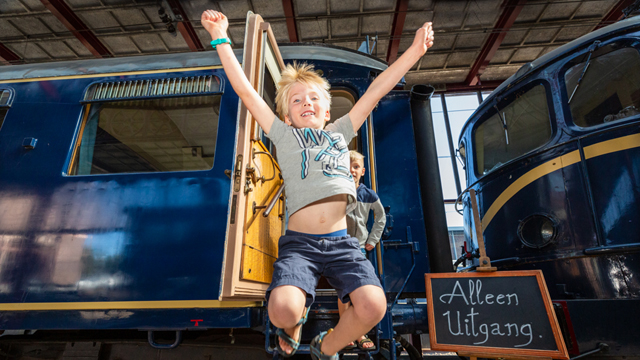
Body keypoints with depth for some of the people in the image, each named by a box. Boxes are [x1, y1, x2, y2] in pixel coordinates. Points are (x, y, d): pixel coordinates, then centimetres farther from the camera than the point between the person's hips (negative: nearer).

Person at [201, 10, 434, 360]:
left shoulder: (340, 133, 19)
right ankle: (294, 321, 17)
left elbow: (375, 92, 17)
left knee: (373, 306, -20)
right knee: (282, 310, -25)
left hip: (341, 242, 3)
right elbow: (245, 91, 9)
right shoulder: (284, 136, 13)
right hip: (299, 242, -2)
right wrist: (221, 38, 7)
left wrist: (414, 50, 17)